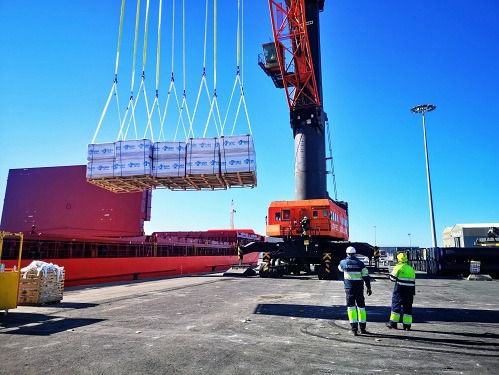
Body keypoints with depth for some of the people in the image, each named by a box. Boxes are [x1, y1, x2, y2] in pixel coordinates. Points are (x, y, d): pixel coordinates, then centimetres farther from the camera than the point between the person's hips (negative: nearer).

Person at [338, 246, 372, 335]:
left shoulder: (344, 262, -2)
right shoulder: (360, 263, -2)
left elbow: (340, 268, 22)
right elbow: (366, 276, -3)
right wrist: (368, 288, 5)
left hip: (349, 288, -1)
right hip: (359, 288, 1)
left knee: (351, 307, 2)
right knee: (361, 306, 13)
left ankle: (354, 329, -5)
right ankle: (362, 328, 19)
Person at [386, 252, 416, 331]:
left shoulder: (398, 267, -7)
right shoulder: (411, 269, 13)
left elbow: (392, 278, -8)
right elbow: (413, 282, 15)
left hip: (400, 289, -5)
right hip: (409, 290, 5)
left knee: (396, 305, 3)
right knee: (408, 307, 9)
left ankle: (393, 322, 6)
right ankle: (407, 325, 9)